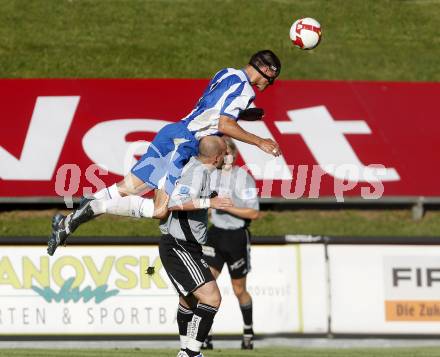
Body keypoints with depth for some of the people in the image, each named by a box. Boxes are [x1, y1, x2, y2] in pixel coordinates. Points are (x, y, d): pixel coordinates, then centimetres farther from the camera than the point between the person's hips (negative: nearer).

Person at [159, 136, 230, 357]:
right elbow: (173, 203, -32)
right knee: (211, 297, -21)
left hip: (187, 247, 11)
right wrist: (209, 203, -34)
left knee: (189, 299, 27)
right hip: (177, 248, -11)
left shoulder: (193, 164, 8)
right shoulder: (197, 172, -19)